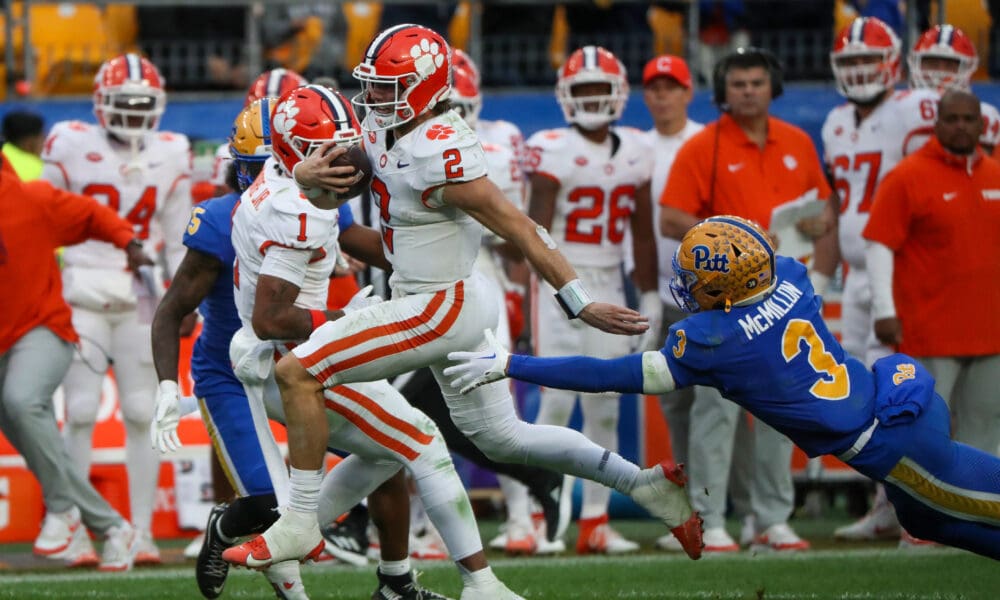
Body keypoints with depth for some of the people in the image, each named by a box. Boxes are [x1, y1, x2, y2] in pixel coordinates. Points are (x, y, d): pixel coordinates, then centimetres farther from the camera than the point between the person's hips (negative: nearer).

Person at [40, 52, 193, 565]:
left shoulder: (170, 157, 6)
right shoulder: (70, 147, -2)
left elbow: (179, 241, 14)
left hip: (141, 300, 2)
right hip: (82, 296, -2)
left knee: (143, 414, 0)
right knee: (80, 411, -7)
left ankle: (142, 530, 5)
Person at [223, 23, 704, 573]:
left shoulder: (439, 152, -24)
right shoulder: (382, 128, 2)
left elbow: (519, 229, -22)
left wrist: (581, 305, -21)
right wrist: (323, 174, -8)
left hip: (441, 308, -10)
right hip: (447, 306, 10)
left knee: (298, 372, -12)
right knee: (500, 438, 20)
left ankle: (299, 523, -7)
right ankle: (645, 483, 25)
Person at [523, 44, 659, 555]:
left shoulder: (634, 152, 9)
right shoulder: (552, 150, -8)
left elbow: (642, 231, 15)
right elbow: (537, 230, -12)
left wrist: (649, 295, 13)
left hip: (609, 287, 5)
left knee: (605, 409, 6)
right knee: (557, 402, -11)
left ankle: (595, 521, 11)